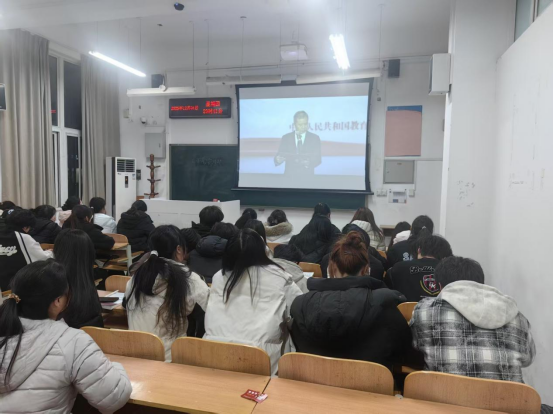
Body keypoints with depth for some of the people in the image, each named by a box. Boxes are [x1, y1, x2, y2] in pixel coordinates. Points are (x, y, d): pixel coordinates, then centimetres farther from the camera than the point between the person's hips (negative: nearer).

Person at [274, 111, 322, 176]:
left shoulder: (315, 138, 4)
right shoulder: (286, 138, 6)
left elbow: (318, 159, -1)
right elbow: (279, 155, 3)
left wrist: (309, 163, -21)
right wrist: (278, 160, -20)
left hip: (307, 176, 0)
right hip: (290, 176, 0)